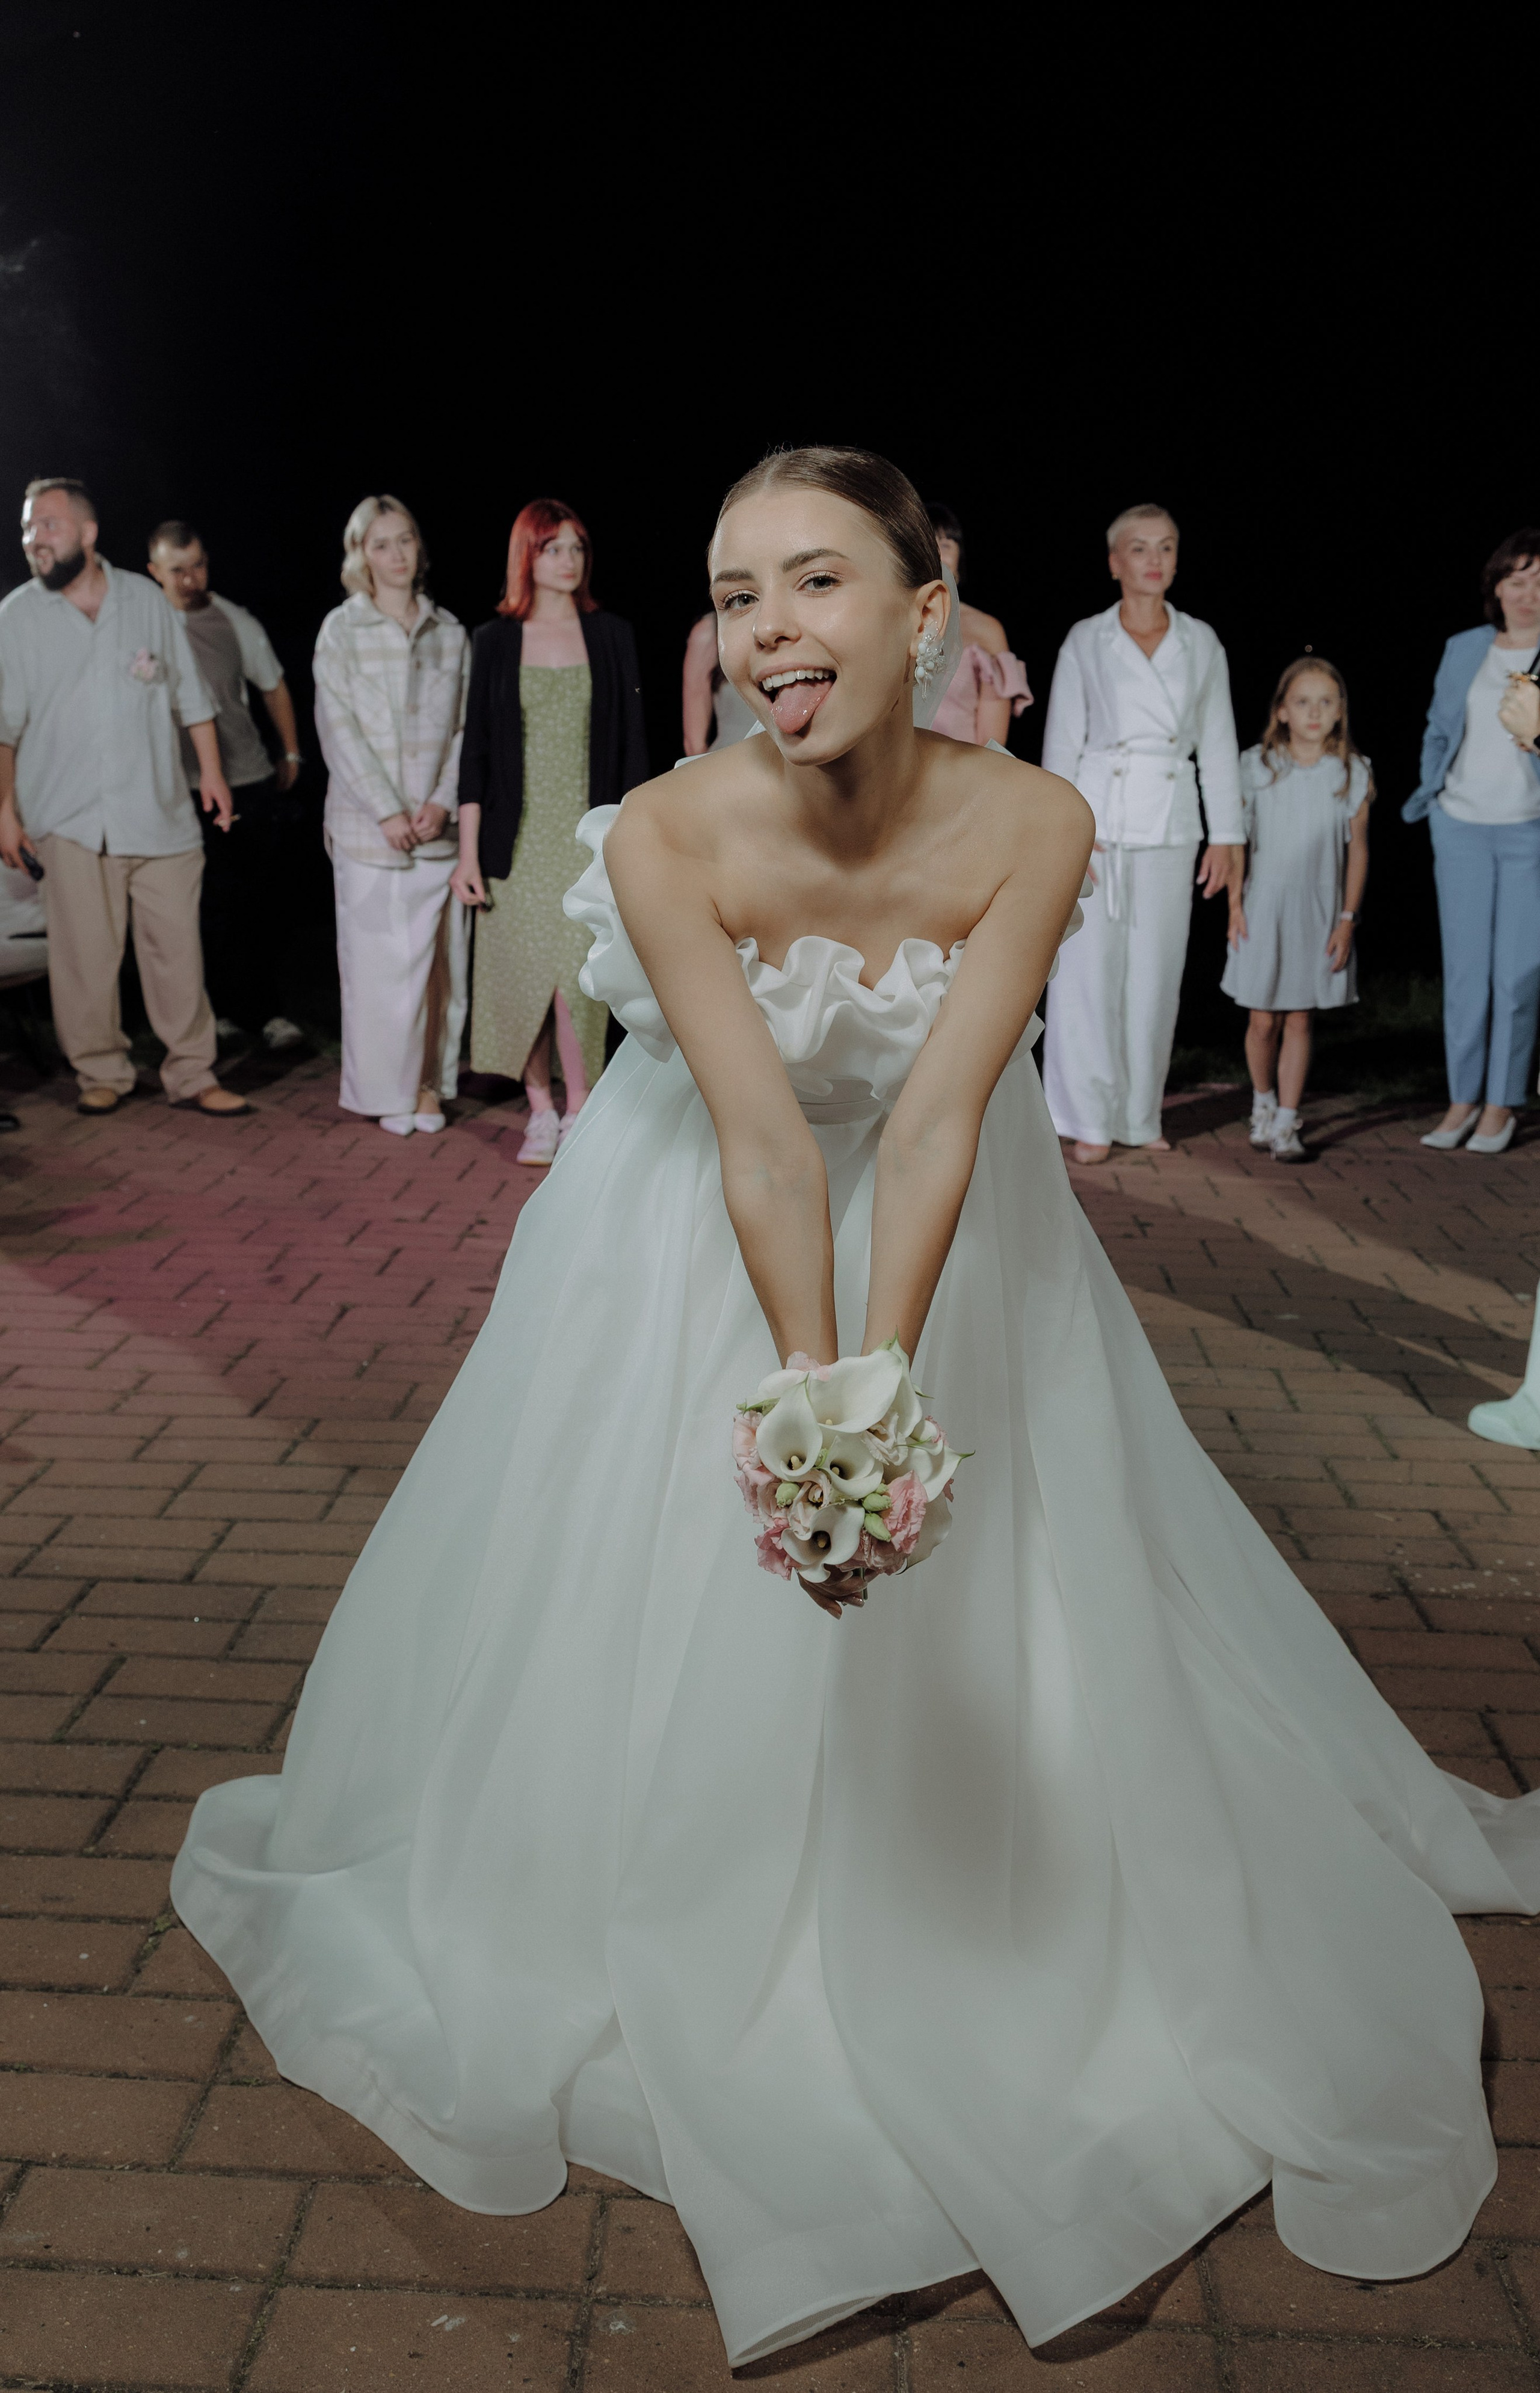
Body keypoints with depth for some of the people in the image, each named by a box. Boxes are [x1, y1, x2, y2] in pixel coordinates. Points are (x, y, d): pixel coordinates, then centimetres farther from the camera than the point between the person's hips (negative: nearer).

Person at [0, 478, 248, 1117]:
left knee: (177, 948, 2)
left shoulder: (146, 599, 6)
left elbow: (189, 693, 13)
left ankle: (191, 1075, 12)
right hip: (69, 819, -1)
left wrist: (212, 771, 10)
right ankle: (102, 1073, 14)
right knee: (84, 956, -1)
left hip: (160, 812, 1)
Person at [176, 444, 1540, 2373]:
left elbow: (935, 1118, -28)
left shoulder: (1030, 826, -25)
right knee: (646, 1604, 9)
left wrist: (880, 1387, -35)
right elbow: (762, 1139, -29)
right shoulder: (670, 836, -28)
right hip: (696, 1244, 0)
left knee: (1009, 1640, 10)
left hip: (951, 1231, 1)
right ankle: (675, 1954, 37)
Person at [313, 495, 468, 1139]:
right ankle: (388, 1091, 11)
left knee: (438, 957, 4)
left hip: (437, 824, 3)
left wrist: (443, 801, -6)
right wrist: (387, 811, -11)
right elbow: (338, 728, -4)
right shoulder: (342, 629, 1)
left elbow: (464, 724, 8)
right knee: (377, 959, 0)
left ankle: (431, 1084, 15)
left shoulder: (449, 630, 10)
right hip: (368, 825, -2)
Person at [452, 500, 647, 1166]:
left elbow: (631, 744, 6)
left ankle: (579, 1112, 1)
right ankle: (541, 1112, 15)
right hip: (518, 835, 1)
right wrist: (469, 851, -1)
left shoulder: (611, 635, 5)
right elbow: (476, 748, 4)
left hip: (588, 834, -1)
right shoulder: (495, 640, 5)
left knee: (576, 976, -10)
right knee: (523, 974, 3)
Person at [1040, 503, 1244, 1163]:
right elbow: (1061, 741, 1)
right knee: (1090, 968, -4)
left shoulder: (1200, 643, 9)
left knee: (1156, 973, 4)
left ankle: (1139, 1116, 14)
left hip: (1171, 826, 2)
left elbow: (1219, 743, 10)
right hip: (1098, 818, -2)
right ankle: (1090, 1119, 5)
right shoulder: (1086, 641, 3)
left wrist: (1227, 835, 5)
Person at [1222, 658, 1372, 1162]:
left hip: (1319, 915, 0)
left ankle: (1286, 1124, 10)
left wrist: (1347, 918, -1)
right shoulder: (1256, 765, -2)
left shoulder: (1352, 773, -1)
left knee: (1299, 1021, 3)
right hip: (1264, 910, 0)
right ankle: (1263, 1102, 30)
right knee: (1264, 1021, 5)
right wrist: (1235, 903, -1)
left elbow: (1358, 850, 2)